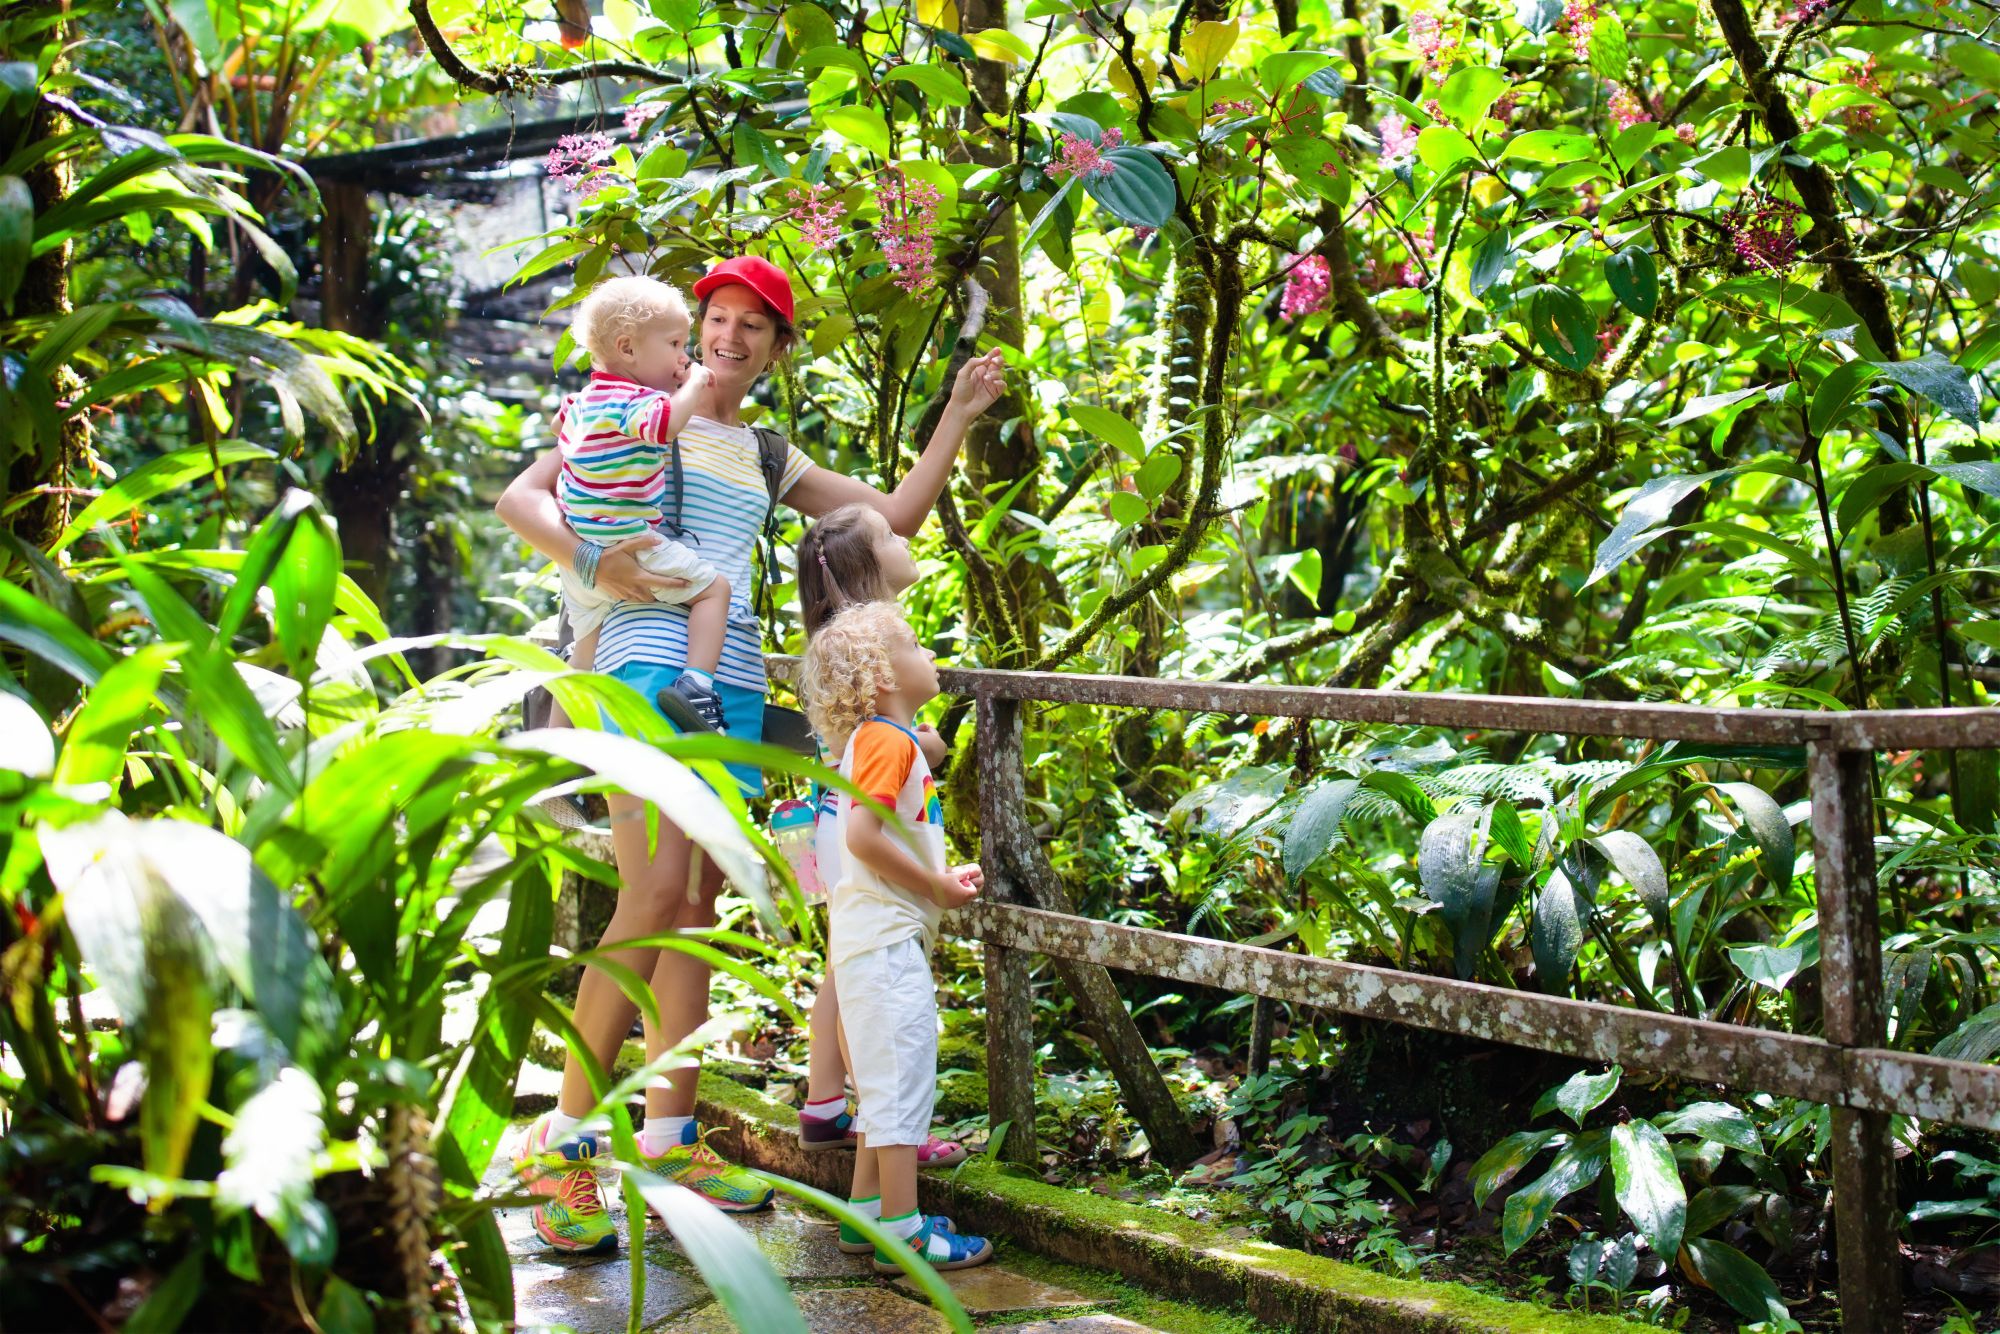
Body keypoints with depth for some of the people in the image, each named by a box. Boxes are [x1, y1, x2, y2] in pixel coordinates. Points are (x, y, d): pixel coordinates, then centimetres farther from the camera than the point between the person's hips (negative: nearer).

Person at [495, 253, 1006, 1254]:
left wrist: (959, 416, 20)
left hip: (734, 679, 6)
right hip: (651, 658, -6)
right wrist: (591, 560, -15)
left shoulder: (768, 460, 25)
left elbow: (897, 515, 25)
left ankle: (671, 1136, 9)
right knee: (657, 891, -19)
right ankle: (561, 1142, -16)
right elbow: (520, 497, 2)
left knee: (699, 905, 4)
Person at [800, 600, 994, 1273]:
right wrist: (937, 886, -17)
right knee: (903, 1078, -8)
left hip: (883, 935, 11)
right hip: (887, 939, -11)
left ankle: (866, 1209, 25)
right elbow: (861, 835, -25)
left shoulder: (879, 740, 18)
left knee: (884, 1079, 17)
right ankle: (901, 1234, -5)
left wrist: (943, 878, 11)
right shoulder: (888, 740, -14)